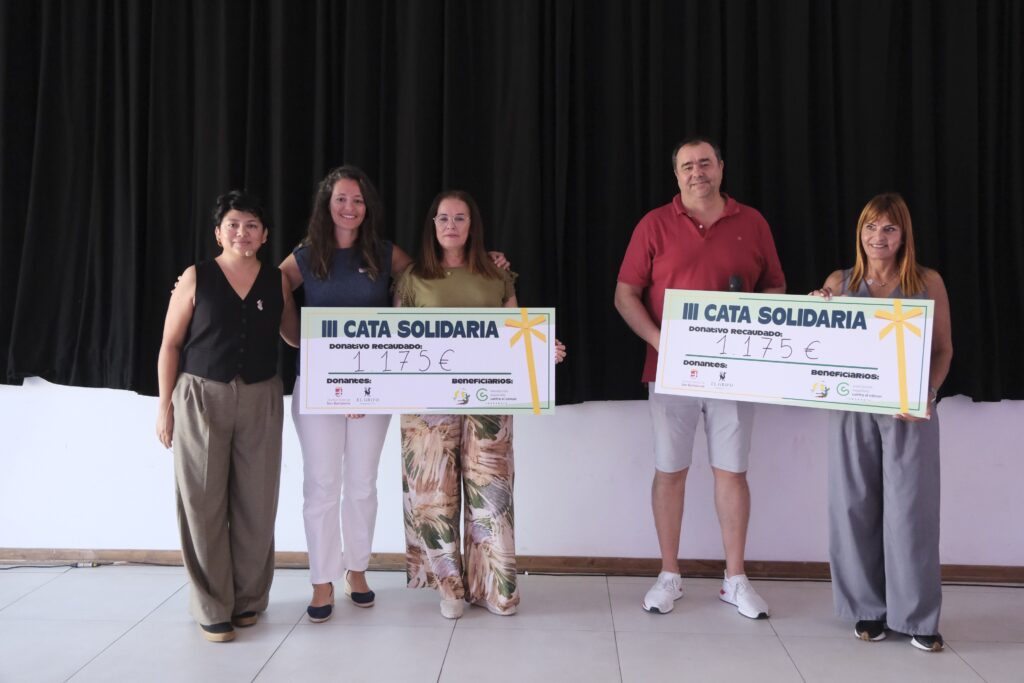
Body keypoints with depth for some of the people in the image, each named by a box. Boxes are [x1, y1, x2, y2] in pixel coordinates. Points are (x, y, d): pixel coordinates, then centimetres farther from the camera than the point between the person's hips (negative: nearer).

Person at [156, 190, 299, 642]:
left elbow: (294, 336, 18)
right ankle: (212, 608, 12)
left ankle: (249, 599, 21)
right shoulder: (196, 278, 0)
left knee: (255, 501, 5)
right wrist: (165, 404, -3)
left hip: (260, 399, 2)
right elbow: (170, 344, 1)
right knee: (204, 501, 0)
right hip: (201, 396, -2)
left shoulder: (277, 282, 6)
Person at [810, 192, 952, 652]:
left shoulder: (928, 283, 2)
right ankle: (868, 608, 20)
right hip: (852, 410, 2)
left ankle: (916, 615, 12)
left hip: (909, 413, -1)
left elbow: (943, 348, 4)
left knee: (909, 510, -1)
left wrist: (928, 393, -11)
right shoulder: (839, 282, 5)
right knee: (856, 509, 6)